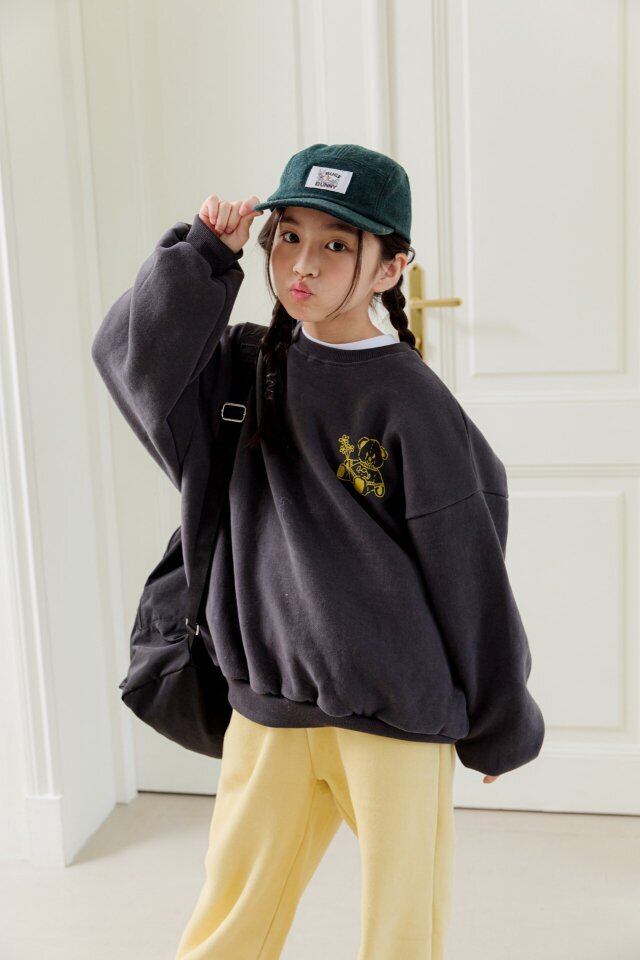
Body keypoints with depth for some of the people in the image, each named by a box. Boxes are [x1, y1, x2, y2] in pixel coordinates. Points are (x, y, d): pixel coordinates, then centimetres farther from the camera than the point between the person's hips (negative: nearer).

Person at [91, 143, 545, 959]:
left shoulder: (407, 401, -12)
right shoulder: (246, 367, 3)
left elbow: (467, 569, -7)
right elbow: (132, 354, -10)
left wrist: (497, 727, 0)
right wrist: (200, 253, -16)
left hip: (398, 714, -3)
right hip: (267, 706, 4)